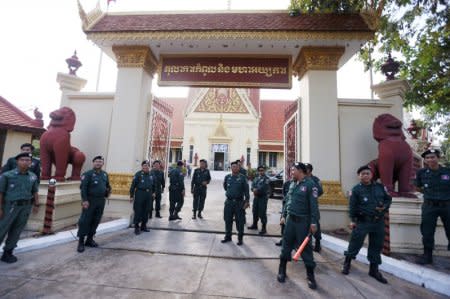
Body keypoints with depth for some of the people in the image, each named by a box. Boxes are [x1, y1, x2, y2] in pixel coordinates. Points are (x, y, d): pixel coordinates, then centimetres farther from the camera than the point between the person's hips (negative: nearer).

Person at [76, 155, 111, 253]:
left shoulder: (105, 174, 11)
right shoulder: (88, 174, -6)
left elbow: (108, 185, 21)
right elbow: (83, 187, -13)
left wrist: (108, 191, 2)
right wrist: (84, 200, -19)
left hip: (101, 201, 6)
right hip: (90, 200, -5)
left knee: (96, 221, 12)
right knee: (85, 221, 0)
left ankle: (90, 239, 25)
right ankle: (81, 242, 12)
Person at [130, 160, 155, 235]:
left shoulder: (151, 175, 10)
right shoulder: (138, 174, -5)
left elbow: (153, 185, 22)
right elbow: (133, 185, -7)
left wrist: (153, 192, 16)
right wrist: (131, 196, -8)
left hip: (148, 194, 5)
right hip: (140, 194, -5)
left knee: (146, 211, 12)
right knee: (138, 211, -1)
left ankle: (143, 226, 25)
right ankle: (136, 227, 11)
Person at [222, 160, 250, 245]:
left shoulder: (242, 177, -5)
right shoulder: (227, 177, 2)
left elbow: (246, 190, -6)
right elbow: (225, 186, 20)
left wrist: (247, 201, -10)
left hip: (239, 202, -2)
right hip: (229, 202, 3)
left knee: (240, 221, 6)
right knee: (228, 220, 12)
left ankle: (240, 238, 22)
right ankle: (228, 237, 29)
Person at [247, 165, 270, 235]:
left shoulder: (266, 179, -8)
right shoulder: (256, 178, 15)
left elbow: (264, 187, -19)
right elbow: (253, 185, 5)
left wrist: (257, 190, -12)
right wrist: (254, 189, -15)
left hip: (263, 197, -7)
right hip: (256, 197, 7)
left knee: (262, 213, -5)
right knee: (255, 211, 17)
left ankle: (264, 228, 7)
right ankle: (255, 225, 34)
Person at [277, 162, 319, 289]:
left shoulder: (310, 185, -10)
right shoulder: (292, 184, 8)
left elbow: (313, 205, -12)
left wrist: (313, 222, -14)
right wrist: (284, 216, 13)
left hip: (303, 221, -5)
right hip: (290, 219, 6)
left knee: (305, 247, 6)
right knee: (286, 245, 11)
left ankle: (310, 275, 25)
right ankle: (282, 271, 26)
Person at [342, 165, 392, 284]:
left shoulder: (380, 187, 3)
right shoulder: (356, 189, -8)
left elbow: (388, 199, 12)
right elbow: (352, 206, -7)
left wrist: (384, 207, -8)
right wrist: (353, 220, -9)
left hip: (379, 222, 4)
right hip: (362, 221, -4)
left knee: (376, 246, 13)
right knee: (355, 243, 2)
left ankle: (374, 270, 30)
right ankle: (347, 263, 24)